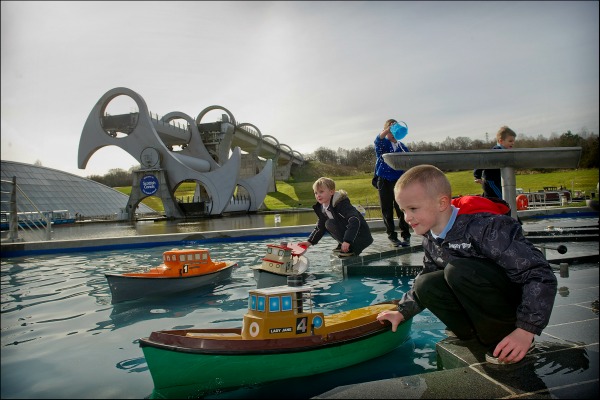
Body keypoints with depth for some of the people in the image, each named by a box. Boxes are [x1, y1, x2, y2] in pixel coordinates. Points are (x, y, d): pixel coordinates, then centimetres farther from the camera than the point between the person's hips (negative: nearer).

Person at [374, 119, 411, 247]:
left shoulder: (402, 146, 11)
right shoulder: (382, 144, 0)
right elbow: (378, 140, -24)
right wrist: (388, 129, -42)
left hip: (399, 181, 2)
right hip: (384, 181, -2)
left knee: (402, 209, 0)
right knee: (387, 211, 3)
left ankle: (406, 236, 10)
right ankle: (392, 236, 13)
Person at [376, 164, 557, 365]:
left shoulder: (485, 228, -28)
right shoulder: (431, 239, -3)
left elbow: (541, 275, -27)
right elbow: (425, 277, 12)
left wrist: (526, 330, -32)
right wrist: (403, 311, 5)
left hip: (518, 301, -6)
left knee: (458, 270, -31)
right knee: (425, 286, -15)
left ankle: (503, 336, -12)